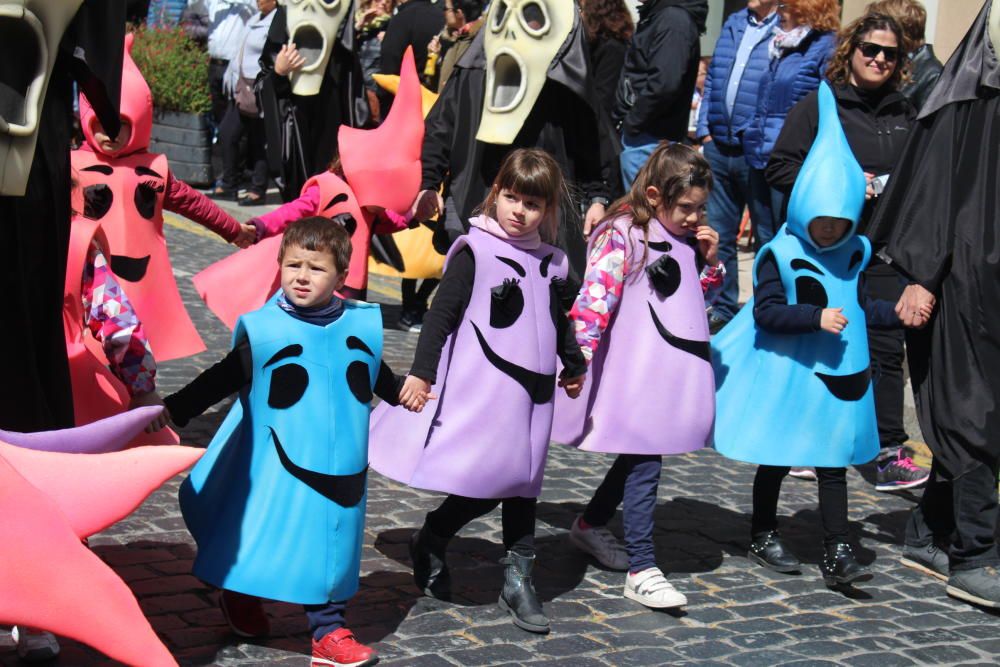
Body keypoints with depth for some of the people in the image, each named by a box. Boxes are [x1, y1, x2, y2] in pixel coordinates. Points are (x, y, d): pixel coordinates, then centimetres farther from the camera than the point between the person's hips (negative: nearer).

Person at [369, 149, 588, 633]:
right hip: (481, 389, -6)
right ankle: (429, 543, 17)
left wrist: (574, 364, 37)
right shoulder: (475, 250, -7)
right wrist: (422, 372, -15)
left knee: (522, 482, 8)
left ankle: (518, 579, 15)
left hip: (530, 391, 6)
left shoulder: (548, 262, 10)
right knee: (486, 481, -7)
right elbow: (442, 313, -10)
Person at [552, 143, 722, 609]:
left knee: (641, 456, 17)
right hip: (634, 373, -8)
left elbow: (697, 292, 24)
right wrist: (581, 353, -28)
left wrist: (710, 261, 4)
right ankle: (641, 571, -5)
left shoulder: (687, 236, 12)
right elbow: (595, 295, -19)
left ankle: (590, 525, 38)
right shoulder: (625, 234, -13)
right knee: (644, 462, -9)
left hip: (673, 371, 8)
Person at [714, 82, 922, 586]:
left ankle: (837, 554, 8)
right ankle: (763, 537, 25)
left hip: (836, 375, 5)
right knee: (777, 459, 8)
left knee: (833, 461, 6)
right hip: (787, 374, -5)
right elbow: (766, 312, -18)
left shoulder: (851, 254, 7)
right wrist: (817, 317, -25)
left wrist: (900, 314, 4)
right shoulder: (781, 254, -12)